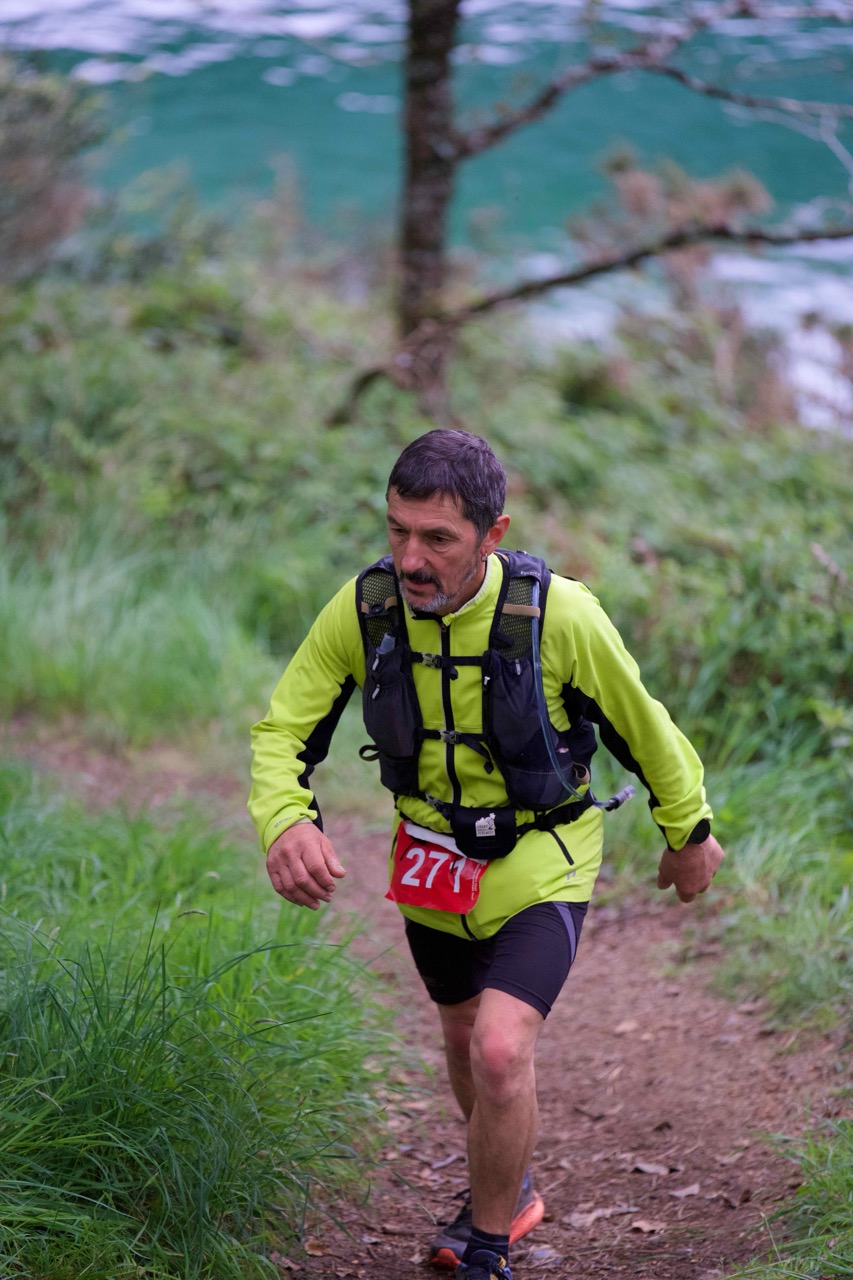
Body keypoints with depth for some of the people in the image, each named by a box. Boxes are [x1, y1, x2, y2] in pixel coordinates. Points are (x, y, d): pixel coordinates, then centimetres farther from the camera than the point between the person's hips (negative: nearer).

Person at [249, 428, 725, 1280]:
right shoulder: (364, 608, -19)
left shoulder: (560, 615, -27)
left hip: (539, 864, -4)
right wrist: (285, 823, -32)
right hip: (430, 862, 4)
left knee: (501, 1053, -21)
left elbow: (644, 729, -10)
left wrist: (691, 835, 4)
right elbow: (283, 729, -11)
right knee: (463, 1042, 23)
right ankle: (510, 1190, 52)